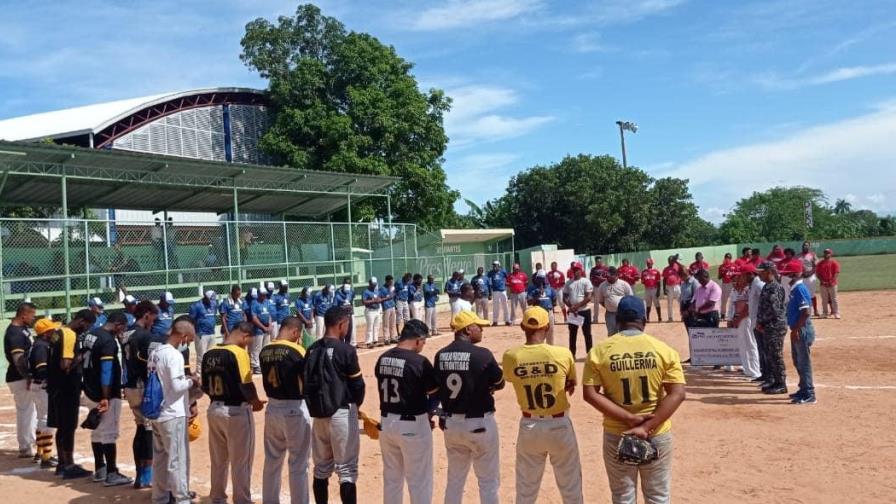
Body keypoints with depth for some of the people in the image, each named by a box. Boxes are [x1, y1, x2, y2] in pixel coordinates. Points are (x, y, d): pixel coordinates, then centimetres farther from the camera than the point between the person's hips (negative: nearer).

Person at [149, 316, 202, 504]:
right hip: (173, 415, -9)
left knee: (160, 458, 17)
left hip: (156, 414, 9)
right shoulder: (174, 355, -19)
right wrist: (191, 381, -5)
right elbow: (177, 386, -23)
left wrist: (185, 378, 10)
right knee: (178, 459, 0)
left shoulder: (155, 353, 9)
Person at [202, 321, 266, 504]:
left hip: (214, 410, 7)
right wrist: (256, 402, -3)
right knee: (241, 462, 5)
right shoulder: (238, 352, -16)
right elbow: (246, 385, -19)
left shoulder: (209, 354, 6)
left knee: (218, 461, 19)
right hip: (236, 412, -7)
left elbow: (205, 387, 10)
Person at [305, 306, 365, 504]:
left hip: (318, 413, 6)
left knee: (321, 467, 16)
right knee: (346, 469, 0)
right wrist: (356, 404, 9)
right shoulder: (345, 350, -13)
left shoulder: (312, 350, 4)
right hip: (341, 413, -6)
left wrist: (315, 406, 15)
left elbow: (306, 382, 7)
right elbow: (357, 384, -9)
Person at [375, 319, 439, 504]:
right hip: (412, 425, -6)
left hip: (387, 422, 7)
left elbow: (386, 387, 8)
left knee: (391, 477, 19)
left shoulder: (382, 359, 2)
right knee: (419, 480, 6)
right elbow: (435, 392, -10)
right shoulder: (419, 362, -18)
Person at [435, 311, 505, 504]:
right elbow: (499, 384, -3)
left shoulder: (441, 355, 0)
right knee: (488, 481, 8)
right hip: (479, 423, -5)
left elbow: (436, 389, 6)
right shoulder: (482, 354, -16)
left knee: (455, 479, 19)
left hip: (451, 423, 6)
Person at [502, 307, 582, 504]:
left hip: (529, 426, 2)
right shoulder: (563, 354, -15)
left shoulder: (510, 357, -11)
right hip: (559, 425, -2)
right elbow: (571, 386, 3)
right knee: (571, 485, 15)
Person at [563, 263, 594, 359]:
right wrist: (571, 307, -10)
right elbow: (565, 297, 6)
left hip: (584, 311, -3)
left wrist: (577, 306, -18)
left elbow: (589, 297, -13)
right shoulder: (569, 282, 6)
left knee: (587, 334, 5)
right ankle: (572, 354, 18)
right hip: (572, 312, 3)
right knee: (572, 334, 10)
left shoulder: (586, 281, -5)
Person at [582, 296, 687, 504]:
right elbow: (677, 394, -13)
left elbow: (590, 394, -12)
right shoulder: (664, 349, -6)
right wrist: (647, 427, -16)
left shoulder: (600, 351, -6)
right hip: (657, 435, 0)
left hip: (616, 435, 0)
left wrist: (631, 419, -14)